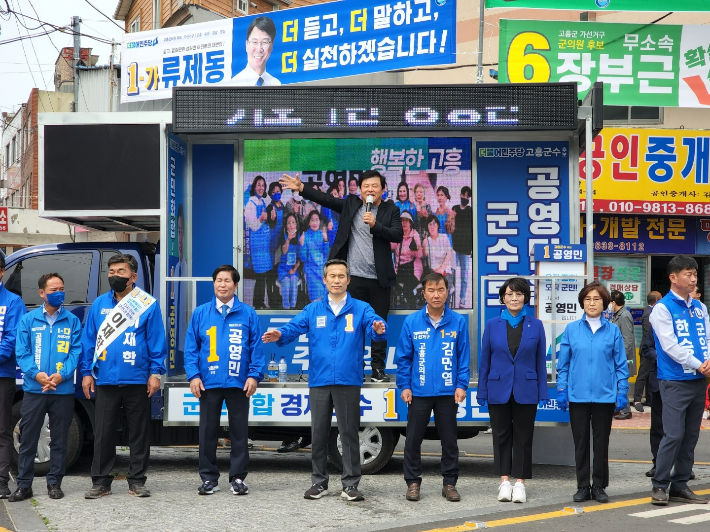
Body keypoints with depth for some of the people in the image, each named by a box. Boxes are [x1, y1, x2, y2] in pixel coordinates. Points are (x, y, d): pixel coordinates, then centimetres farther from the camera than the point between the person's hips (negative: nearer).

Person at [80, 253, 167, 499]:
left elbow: (157, 341, -2)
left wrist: (155, 372, -8)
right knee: (103, 433, 4)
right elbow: (88, 339, 9)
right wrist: (86, 372, 3)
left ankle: (137, 481, 14)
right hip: (105, 380, 2)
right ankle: (101, 481, 12)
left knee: (139, 433, 5)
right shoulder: (99, 304, 9)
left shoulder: (148, 304, 1)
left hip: (137, 381, -2)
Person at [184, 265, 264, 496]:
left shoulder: (248, 314, 3)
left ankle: (238, 477, 13)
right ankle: (209, 478, 14)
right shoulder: (200, 313, 6)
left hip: (238, 383, -1)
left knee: (239, 431, 5)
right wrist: (193, 375, -5)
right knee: (208, 432, 6)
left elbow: (257, 347, 1)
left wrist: (255, 375, -7)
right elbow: (191, 347, 4)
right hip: (208, 383, 1)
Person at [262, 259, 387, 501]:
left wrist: (378, 329, -39)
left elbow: (374, 326, -14)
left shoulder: (360, 309, 4)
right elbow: (294, 327, -4)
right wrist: (279, 334, -26)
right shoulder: (313, 310, 9)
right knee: (318, 434, 8)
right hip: (319, 381, 2)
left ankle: (350, 484, 9)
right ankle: (319, 482, 19)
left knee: (349, 433, 1)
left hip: (348, 381, -2)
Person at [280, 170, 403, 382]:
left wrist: (375, 224, -20)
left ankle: (378, 369, 10)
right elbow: (326, 199, 5)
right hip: (355, 276, 1)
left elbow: (397, 235, -8)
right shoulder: (351, 204, 8)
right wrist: (301, 188, -4)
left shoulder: (390, 210, 3)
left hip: (380, 278, -1)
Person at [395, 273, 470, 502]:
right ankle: (413, 482, 17)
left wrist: (462, 385, -5)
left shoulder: (458, 322, 0)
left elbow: (464, 356, 2)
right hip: (419, 391, 0)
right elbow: (403, 357, 2)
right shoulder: (412, 322, -1)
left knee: (449, 440, 9)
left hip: (448, 392, 0)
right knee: (413, 440, 6)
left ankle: (450, 483, 19)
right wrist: (404, 386, -3)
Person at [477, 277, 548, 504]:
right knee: (501, 436, 7)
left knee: (523, 437, 5)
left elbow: (541, 361, 3)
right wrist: (482, 392, 1)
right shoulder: (493, 325, 2)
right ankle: (504, 481, 14)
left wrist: (543, 393, -1)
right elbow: (485, 361, 4)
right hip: (499, 389, 1)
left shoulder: (535, 325, 2)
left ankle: (520, 483, 11)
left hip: (525, 390, 0)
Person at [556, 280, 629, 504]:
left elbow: (621, 365, 4)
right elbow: (563, 364, 6)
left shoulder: (613, 331, 2)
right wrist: (562, 390, 0)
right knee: (580, 442, 6)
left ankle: (599, 486, 16)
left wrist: (622, 392, -1)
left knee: (601, 442, 7)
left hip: (605, 395, 0)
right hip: (578, 396, 0)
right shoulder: (571, 330, 3)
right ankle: (583, 486, 14)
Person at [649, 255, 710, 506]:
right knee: (673, 435, -10)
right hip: (675, 381, -6)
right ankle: (660, 486, 0)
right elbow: (670, 345, -13)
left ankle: (680, 485, 17)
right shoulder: (663, 308, -6)